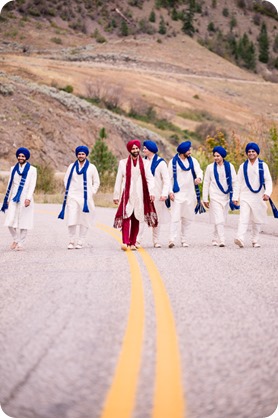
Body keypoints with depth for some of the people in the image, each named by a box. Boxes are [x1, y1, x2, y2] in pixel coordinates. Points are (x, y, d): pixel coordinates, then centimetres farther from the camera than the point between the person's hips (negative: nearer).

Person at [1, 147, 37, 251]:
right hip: (14, 198, 3)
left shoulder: (32, 170, 2)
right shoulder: (13, 169, 13)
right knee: (10, 222, -5)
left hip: (25, 199, -3)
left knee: (23, 222, -2)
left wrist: (28, 198, -17)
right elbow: (10, 184, 16)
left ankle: (21, 243, 7)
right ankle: (16, 239, 18)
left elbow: (32, 185, -5)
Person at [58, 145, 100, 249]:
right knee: (71, 221, -9)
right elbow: (66, 180, 16)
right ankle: (72, 241, 4)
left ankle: (80, 242, 8)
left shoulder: (91, 167, 7)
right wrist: (69, 192, 6)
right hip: (72, 197, 1)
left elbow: (96, 182, 12)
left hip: (86, 198, 0)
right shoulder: (72, 166, 10)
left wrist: (91, 193, 2)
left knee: (84, 221, 0)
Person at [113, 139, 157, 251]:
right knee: (126, 217, -16)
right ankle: (125, 242, -24)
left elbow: (150, 178, 2)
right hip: (127, 194, -1)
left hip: (139, 195, 2)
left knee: (136, 219, 3)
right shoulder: (123, 163, 8)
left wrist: (151, 192, -12)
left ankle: (132, 243, 10)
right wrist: (116, 195, 5)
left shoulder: (144, 164, 9)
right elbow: (119, 180, 8)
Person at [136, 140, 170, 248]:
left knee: (157, 218, 6)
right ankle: (137, 240, -12)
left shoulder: (160, 162, -3)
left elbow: (166, 179, -5)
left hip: (156, 195, -2)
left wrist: (164, 194, -15)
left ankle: (156, 241, 15)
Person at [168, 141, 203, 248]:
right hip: (177, 194, -4)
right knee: (175, 217, -13)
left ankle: (184, 240, 19)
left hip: (190, 194, 4)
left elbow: (199, 171, -2)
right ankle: (172, 240, -16)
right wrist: (170, 192, -9)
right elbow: (170, 178, -1)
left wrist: (199, 177, -26)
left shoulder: (193, 161, 7)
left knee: (188, 217, 9)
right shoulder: (173, 162, -2)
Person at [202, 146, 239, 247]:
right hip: (215, 197, -2)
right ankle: (221, 240, -17)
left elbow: (234, 182, 7)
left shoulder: (230, 166, 4)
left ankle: (216, 239, 19)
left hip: (226, 197, 2)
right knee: (219, 219, -13)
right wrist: (205, 199, 4)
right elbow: (206, 183, 7)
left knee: (222, 219, 7)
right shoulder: (210, 167, 3)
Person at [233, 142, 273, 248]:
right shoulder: (243, 166, 9)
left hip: (258, 197, 1)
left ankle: (255, 241, 19)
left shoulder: (263, 165, 5)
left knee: (257, 220, 8)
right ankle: (240, 239, -29)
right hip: (245, 196, 0)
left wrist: (267, 193, -15)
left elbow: (268, 180, 0)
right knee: (243, 218, -16)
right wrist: (236, 197, 3)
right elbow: (238, 182, 9)